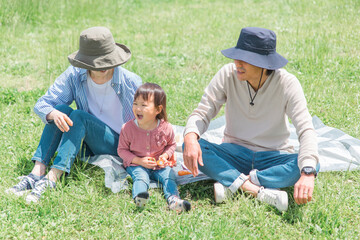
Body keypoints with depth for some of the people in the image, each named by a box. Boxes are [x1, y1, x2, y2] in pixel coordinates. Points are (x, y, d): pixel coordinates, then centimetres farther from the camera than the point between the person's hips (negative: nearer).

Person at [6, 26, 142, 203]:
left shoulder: (131, 82, -14)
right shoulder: (74, 76, -8)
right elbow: (42, 104, -10)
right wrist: (54, 114, -34)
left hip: (118, 145, -3)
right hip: (87, 144, 4)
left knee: (79, 116, -29)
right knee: (61, 109, -23)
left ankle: (51, 180, -41)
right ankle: (37, 172, -33)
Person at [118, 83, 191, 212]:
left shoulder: (166, 128, -6)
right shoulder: (128, 128, -9)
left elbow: (171, 144, 14)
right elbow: (122, 150, -1)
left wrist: (165, 155, -8)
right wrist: (139, 160, -14)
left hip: (159, 165, 2)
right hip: (136, 164, -2)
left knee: (169, 175, -22)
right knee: (140, 177, -30)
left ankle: (173, 199, -43)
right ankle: (139, 198, -58)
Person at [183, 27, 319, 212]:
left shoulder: (287, 83, -17)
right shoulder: (228, 74, -11)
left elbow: (306, 129, -25)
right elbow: (202, 112, -9)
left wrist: (307, 173, -43)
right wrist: (190, 137, -34)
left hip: (272, 157, -1)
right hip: (235, 153, 1)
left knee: (313, 165, -32)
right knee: (192, 147, -28)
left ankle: (233, 184, -30)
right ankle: (260, 191, -36)